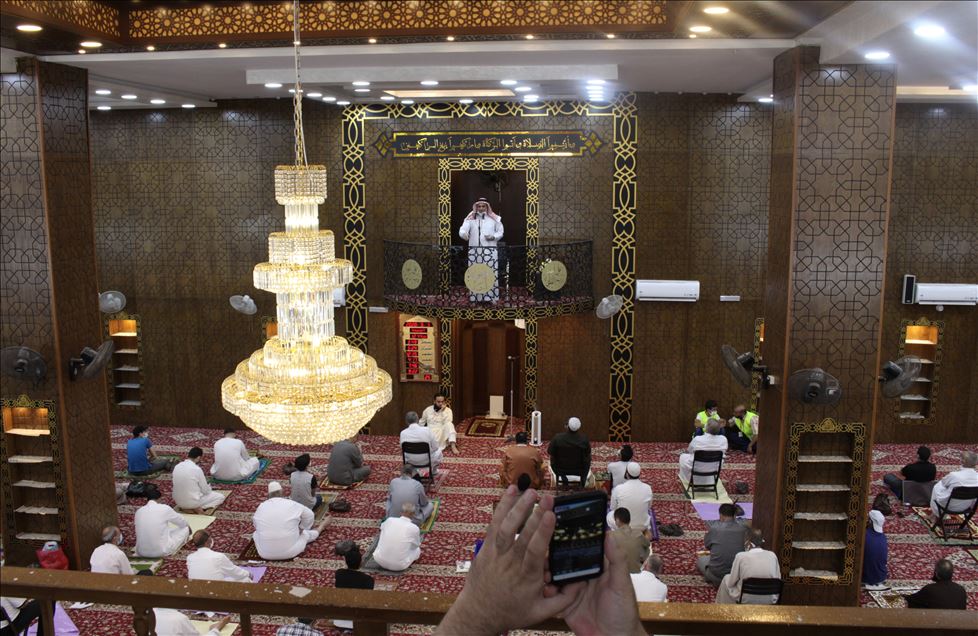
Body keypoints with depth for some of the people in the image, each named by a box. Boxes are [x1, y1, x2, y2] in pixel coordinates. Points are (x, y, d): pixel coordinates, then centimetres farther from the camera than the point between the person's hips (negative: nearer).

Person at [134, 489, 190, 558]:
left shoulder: (138, 511, 2)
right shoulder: (164, 508, -10)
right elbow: (181, 521, 8)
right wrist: (188, 526, 32)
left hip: (142, 552, 6)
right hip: (161, 551, -6)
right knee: (185, 528, 14)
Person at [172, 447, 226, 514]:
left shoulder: (177, 467, -1)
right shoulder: (197, 469, -19)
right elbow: (206, 490, -9)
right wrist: (209, 487, 14)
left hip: (178, 502, 8)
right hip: (192, 502, -8)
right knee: (221, 496, 6)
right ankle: (197, 507, -8)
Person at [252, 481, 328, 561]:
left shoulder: (261, 506, 0)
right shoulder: (291, 504, -6)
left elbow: (256, 524, 17)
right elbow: (309, 515, 10)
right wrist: (301, 528, 28)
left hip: (265, 553, 2)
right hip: (290, 552, -2)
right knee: (304, 533, 24)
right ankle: (319, 529, 52)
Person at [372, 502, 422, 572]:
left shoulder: (389, 520, -4)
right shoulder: (414, 528, -11)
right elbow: (417, 544, 10)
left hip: (379, 560, 3)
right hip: (398, 566, -2)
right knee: (417, 549, 24)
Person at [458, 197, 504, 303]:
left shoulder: (494, 219, 8)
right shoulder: (470, 219, 6)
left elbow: (500, 231, 13)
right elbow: (463, 230, -8)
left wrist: (493, 237, -7)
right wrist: (464, 234, -32)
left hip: (490, 250, 0)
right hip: (474, 250, 0)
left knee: (490, 273, -5)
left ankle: (491, 297, 0)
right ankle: (475, 298, 5)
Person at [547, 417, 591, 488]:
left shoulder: (557, 438, -26)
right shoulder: (584, 439, -24)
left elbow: (549, 452, -9)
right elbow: (588, 453, -4)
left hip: (561, 469, 0)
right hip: (580, 470, 0)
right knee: (587, 458, 31)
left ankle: (564, 480, 44)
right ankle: (582, 481, 46)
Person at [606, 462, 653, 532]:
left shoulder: (618, 489, -20)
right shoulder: (648, 488, -15)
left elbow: (613, 508, -3)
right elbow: (649, 506, 4)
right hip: (642, 527, 2)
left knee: (610, 515, 30)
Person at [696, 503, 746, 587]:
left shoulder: (714, 527, -9)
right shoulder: (743, 528, -5)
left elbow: (707, 545, 8)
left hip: (716, 575, -3)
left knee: (700, 560, 27)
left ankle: (717, 582, 5)